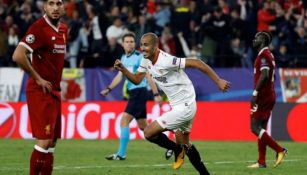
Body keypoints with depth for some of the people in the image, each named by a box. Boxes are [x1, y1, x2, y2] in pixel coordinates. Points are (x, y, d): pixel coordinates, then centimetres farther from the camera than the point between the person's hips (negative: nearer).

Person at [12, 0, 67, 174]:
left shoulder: (63, 28, 10)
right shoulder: (39, 28, -15)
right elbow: (18, 55, -25)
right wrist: (38, 78, -17)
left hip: (54, 91, 8)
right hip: (40, 91, -8)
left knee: (52, 142, 8)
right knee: (45, 141, -12)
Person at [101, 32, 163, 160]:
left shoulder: (139, 57, -11)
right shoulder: (124, 58, 13)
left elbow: (148, 76, -13)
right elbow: (119, 76, 19)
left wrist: (156, 94, -17)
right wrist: (108, 89, 7)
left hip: (140, 91, -9)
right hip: (133, 93, 9)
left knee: (124, 121, -13)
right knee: (143, 126, 14)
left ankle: (121, 154, -11)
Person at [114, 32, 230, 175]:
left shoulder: (166, 61, -26)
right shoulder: (146, 61, 1)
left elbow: (196, 63, -27)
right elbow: (136, 79, 13)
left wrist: (218, 81, -26)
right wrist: (122, 69, -5)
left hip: (185, 107, -10)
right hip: (177, 106, 10)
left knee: (149, 133, -10)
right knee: (184, 143, 23)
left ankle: (177, 150, 12)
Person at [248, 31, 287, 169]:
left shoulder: (263, 55, -13)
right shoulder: (269, 55, 17)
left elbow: (264, 75, -24)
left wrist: (255, 93, -25)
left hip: (262, 97, -10)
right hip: (270, 96, 10)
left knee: (255, 128, -10)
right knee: (261, 128, 10)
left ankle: (279, 150, -14)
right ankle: (261, 162, 9)